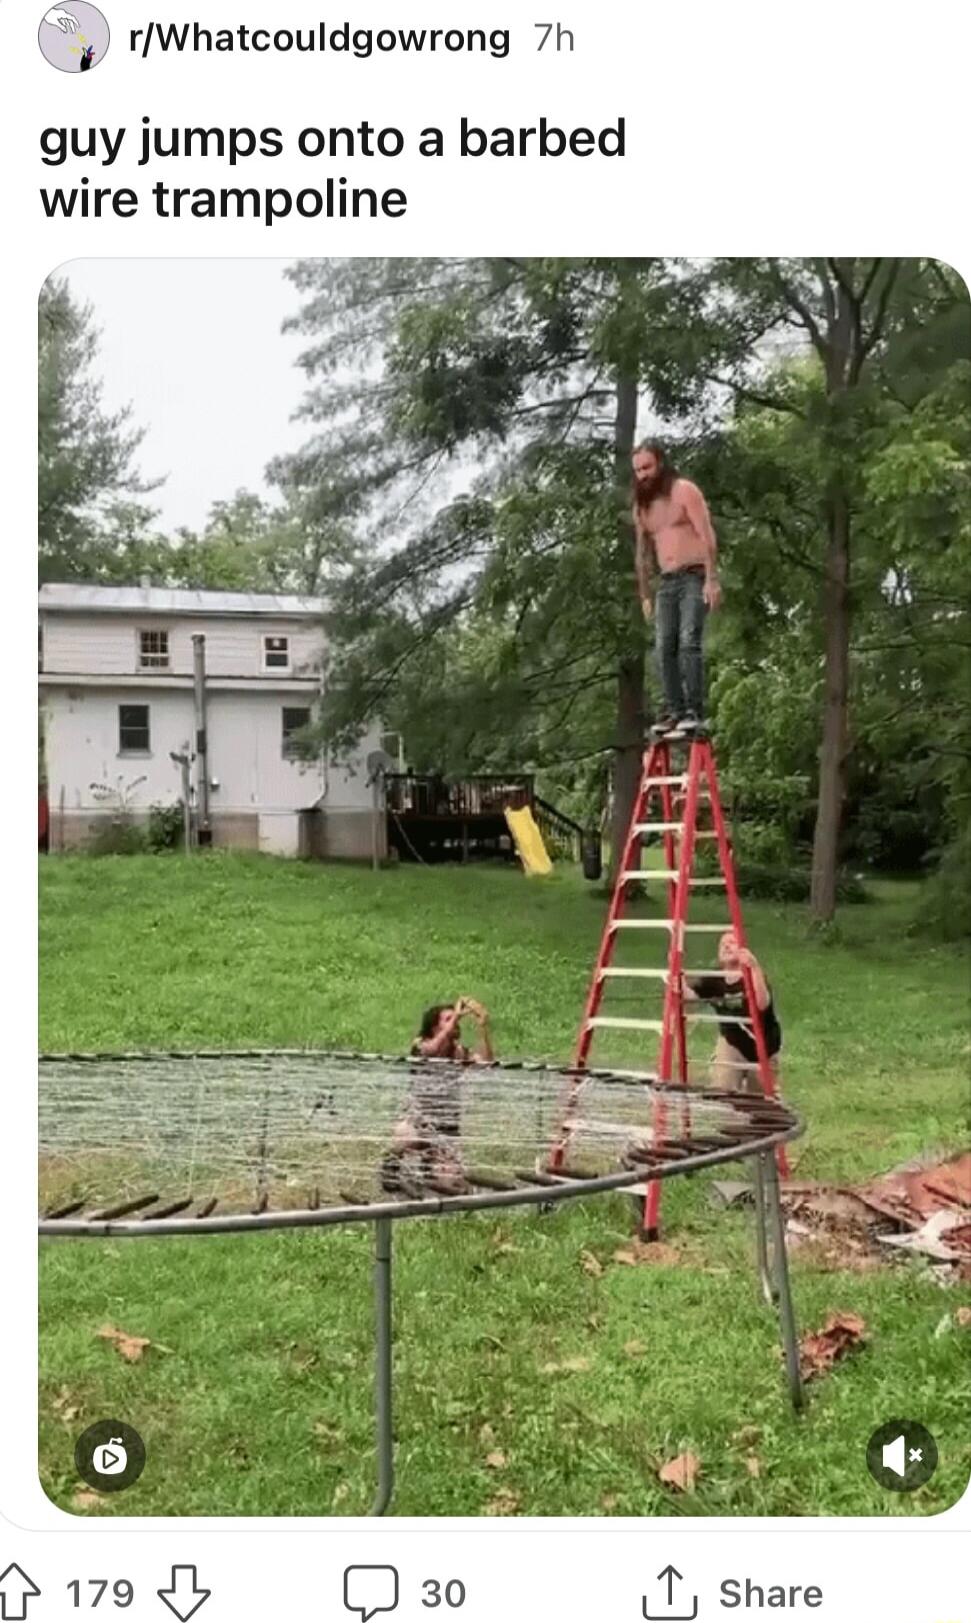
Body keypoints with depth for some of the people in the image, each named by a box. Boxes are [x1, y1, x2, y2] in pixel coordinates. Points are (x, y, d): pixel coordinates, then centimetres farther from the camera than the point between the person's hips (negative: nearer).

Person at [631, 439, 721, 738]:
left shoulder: (684, 491, -4)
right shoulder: (641, 505, 16)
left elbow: (707, 536, -11)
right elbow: (642, 553, 20)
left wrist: (712, 579, -20)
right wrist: (645, 595, 16)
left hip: (694, 577, -6)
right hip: (665, 583, 6)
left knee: (689, 642, -18)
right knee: (664, 648, -3)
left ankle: (694, 711, -18)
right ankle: (674, 711, -1)